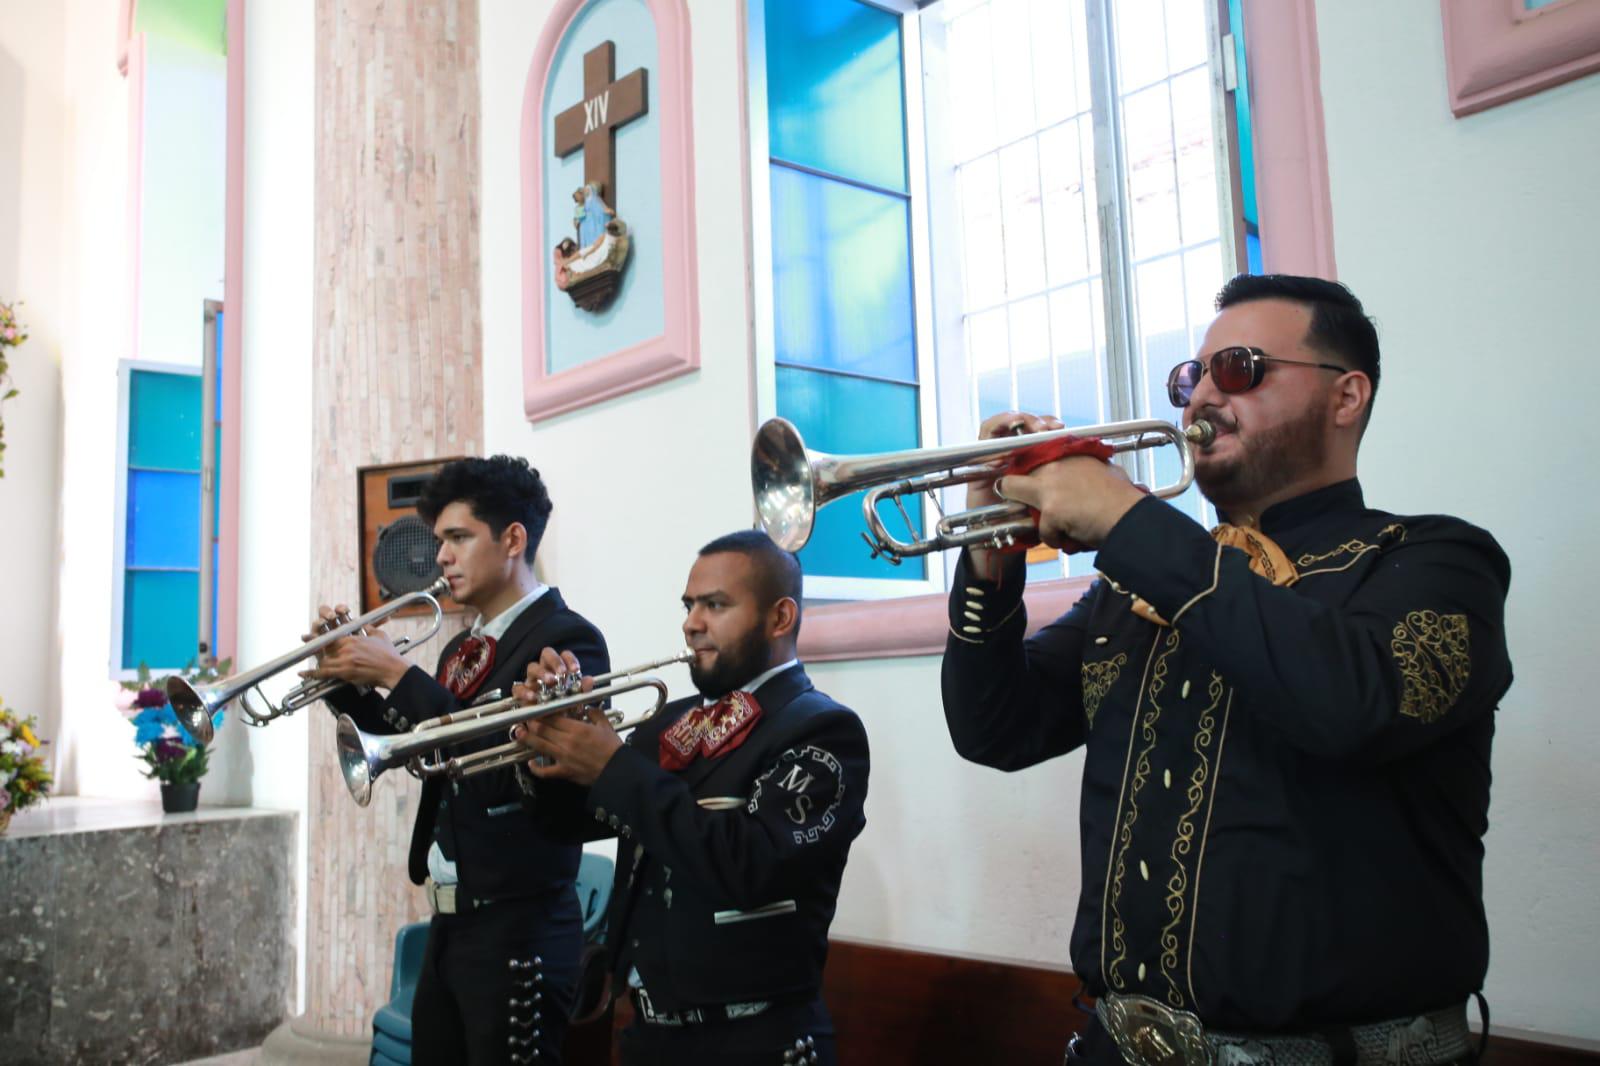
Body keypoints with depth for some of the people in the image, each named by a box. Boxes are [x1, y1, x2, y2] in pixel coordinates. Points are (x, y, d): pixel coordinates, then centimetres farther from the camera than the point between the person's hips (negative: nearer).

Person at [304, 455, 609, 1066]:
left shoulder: (567, 638, -13)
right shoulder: (462, 651, 13)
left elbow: (511, 756, -24)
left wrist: (396, 675, -19)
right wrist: (349, 682, 3)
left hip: (518, 929, -8)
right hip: (448, 922, 8)